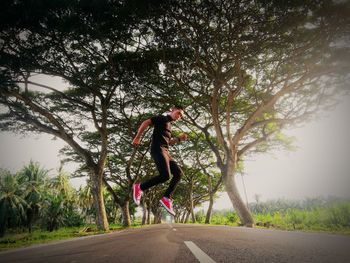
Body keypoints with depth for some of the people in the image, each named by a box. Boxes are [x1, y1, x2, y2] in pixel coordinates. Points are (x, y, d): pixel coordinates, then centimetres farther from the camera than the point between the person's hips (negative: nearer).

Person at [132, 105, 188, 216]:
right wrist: (137, 137, -10)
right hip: (158, 149, -9)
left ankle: (166, 198, 0)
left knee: (179, 173, -2)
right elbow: (145, 123, -6)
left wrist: (179, 138, 20)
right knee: (165, 175, -23)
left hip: (166, 152, 9)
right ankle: (140, 187, -7)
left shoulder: (169, 125, 28)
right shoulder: (162, 118, 3)